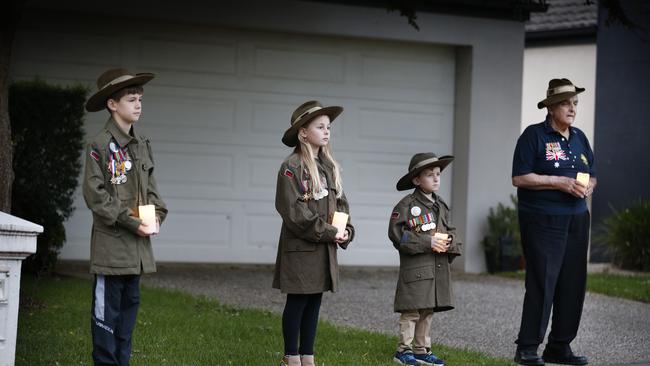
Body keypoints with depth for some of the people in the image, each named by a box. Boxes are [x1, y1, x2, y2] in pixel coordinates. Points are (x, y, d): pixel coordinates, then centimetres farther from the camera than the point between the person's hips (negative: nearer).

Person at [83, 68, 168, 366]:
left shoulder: (142, 145, 12)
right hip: (111, 241, -7)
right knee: (107, 307, -1)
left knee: (130, 303, 11)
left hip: (138, 243, 7)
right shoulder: (99, 145, -10)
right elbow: (95, 194, -13)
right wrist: (130, 222, -17)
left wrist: (156, 217, 0)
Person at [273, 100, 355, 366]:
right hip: (300, 247, -7)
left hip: (324, 248, 7)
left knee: (314, 302, 10)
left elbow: (339, 202, 15)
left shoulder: (329, 167, 12)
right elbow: (294, 213, -17)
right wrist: (329, 232, -16)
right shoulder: (292, 167, -12)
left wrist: (346, 231, -4)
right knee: (297, 302, 0)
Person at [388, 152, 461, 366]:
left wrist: (449, 242, -5)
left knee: (428, 312, 11)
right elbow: (397, 234, -15)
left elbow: (450, 232, 20)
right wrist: (428, 243, -17)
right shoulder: (407, 205, -8)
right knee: (412, 311, -5)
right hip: (415, 267, -7)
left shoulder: (441, 206, 15)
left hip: (439, 268, 7)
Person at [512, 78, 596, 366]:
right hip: (542, 221, -7)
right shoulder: (534, 135, -4)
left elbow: (592, 177, 22)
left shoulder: (579, 138, 16)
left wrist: (588, 187, -2)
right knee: (542, 284, -9)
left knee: (573, 284, 6)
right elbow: (519, 178, -11)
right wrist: (559, 182, -17)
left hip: (576, 220, 7)